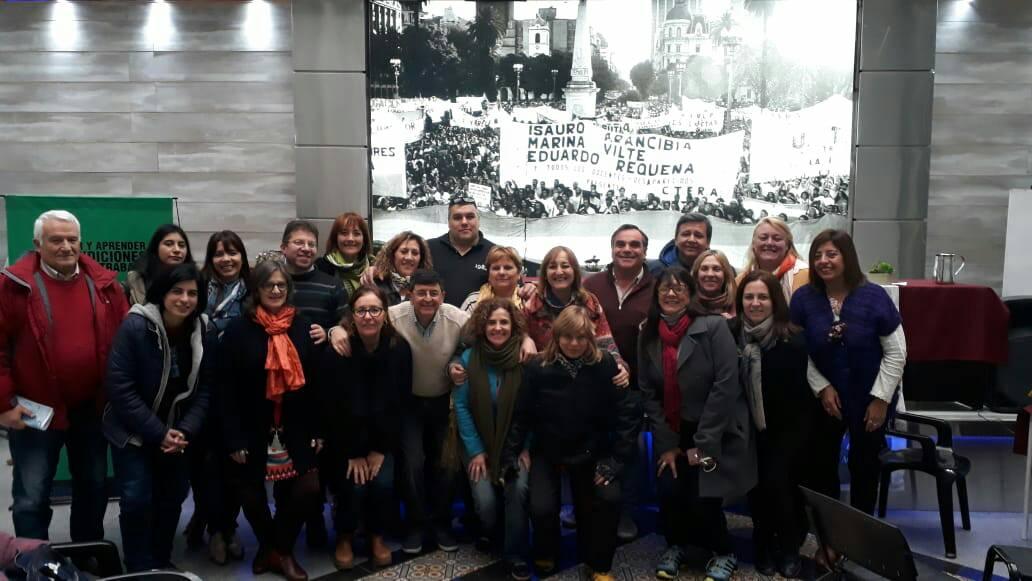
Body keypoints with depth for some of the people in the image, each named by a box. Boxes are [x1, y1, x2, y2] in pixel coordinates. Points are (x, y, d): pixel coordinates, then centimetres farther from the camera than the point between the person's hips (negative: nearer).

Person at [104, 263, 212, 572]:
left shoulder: (202, 330, -7)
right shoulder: (136, 326, -20)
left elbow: (204, 388, -3)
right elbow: (120, 386, -22)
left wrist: (185, 431, -15)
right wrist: (158, 433, -21)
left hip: (176, 431, 4)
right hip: (132, 431, -4)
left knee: (172, 498, 10)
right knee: (137, 500, -9)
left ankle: (161, 563, 31)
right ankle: (139, 569, 12)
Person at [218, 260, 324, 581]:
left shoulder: (303, 327, 1)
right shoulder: (238, 330, -8)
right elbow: (226, 389, -9)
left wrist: (318, 430, 1)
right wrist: (234, 438, -13)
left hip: (295, 428, 2)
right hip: (253, 429, -2)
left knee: (306, 488, -2)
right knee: (251, 494, 9)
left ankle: (281, 549, 23)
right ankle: (269, 545, 39)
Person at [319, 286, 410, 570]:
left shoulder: (400, 349, -12)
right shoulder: (335, 352, -18)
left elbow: (399, 403, -7)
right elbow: (332, 408, -13)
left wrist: (380, 450, -8)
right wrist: (353, 453, -12)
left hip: (384, 437, 2)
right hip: (344, 438, -2)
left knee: (383, 483, -16)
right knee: (354, 486, -17)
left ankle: (377, 537, 13)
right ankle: (344, 538, 13)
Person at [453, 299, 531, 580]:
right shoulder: (469, 358, -8)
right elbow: (461, 406, -7)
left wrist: (525, 447, -10)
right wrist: (475, 450, -10)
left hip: (514, 442, 0)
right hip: (479, 443, 0)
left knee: (518, 489, -24)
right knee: (485, 501, -15)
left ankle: (515, 555, -3)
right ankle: (488, 531, 22)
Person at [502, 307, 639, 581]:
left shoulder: (605, 366, -15)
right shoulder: (538, 368, -14)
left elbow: (627, 414, -11)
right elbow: (520, 415, -8)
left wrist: (616, 458, -14)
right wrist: (510, 454, -12)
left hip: (592, 452, 1)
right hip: (547, 452, 0)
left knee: (609, 499, -19)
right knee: (542, 507, -18)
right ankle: (545, 556, 19)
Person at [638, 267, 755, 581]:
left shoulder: (714, 327, -15)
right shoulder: (648, 334, 0)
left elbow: (726, 385, -19)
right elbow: (648, 393, 1)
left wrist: (703, 444, -18)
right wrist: (666, 444, -5)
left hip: (717, 432, -4)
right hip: (674, 433, 4)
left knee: (701, 496, -11)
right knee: (668, 490, -10)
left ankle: (723, 553, 19)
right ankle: (675, 546, 21)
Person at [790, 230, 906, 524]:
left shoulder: (873, 296, -16)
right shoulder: (803, 297, -12)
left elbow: (896, 352, -10)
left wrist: (881, 398, -12)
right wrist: (822, 387, -12)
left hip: (868, 396, -1)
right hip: (824, 396, 2)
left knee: (864, 464, 12)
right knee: (821, 463, 12)